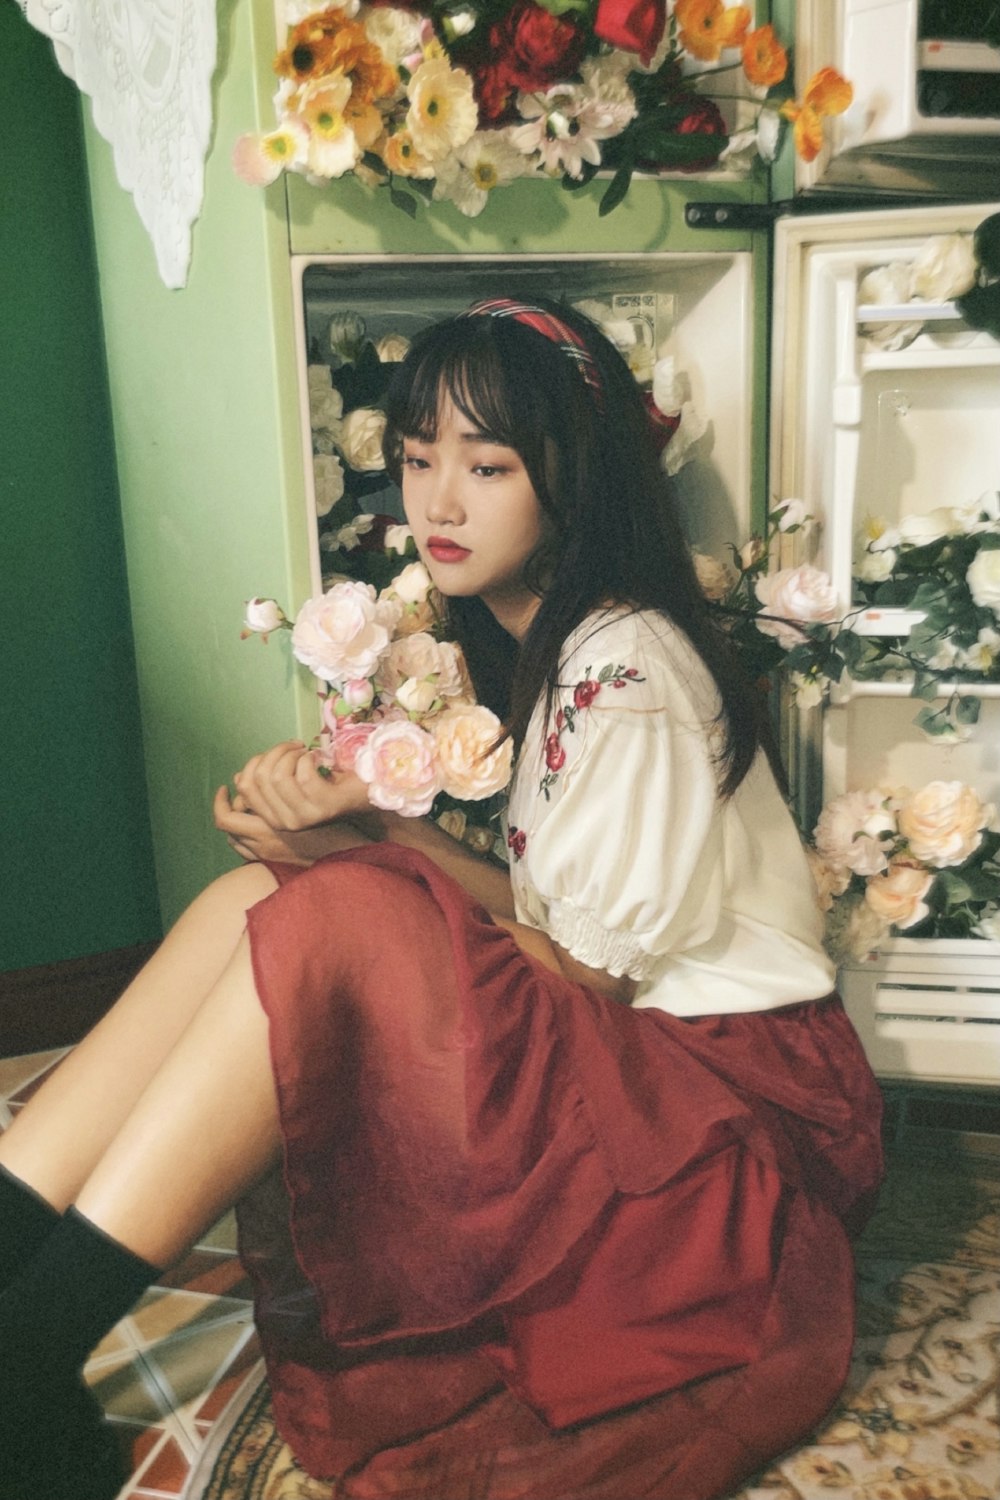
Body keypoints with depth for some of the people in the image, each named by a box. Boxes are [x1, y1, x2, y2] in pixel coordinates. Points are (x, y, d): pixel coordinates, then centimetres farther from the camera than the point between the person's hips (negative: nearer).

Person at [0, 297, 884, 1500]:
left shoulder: (626, 673, -16)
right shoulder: (508, 643, 11)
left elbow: (584, 971, -14)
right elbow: (525, 912, 5)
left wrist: (389, 833, -16)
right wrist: (332, 822, -12)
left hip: (734, 1093, -8)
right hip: (603, 1054, 8)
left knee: (323, 921, -27)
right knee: (260, 894, -12)